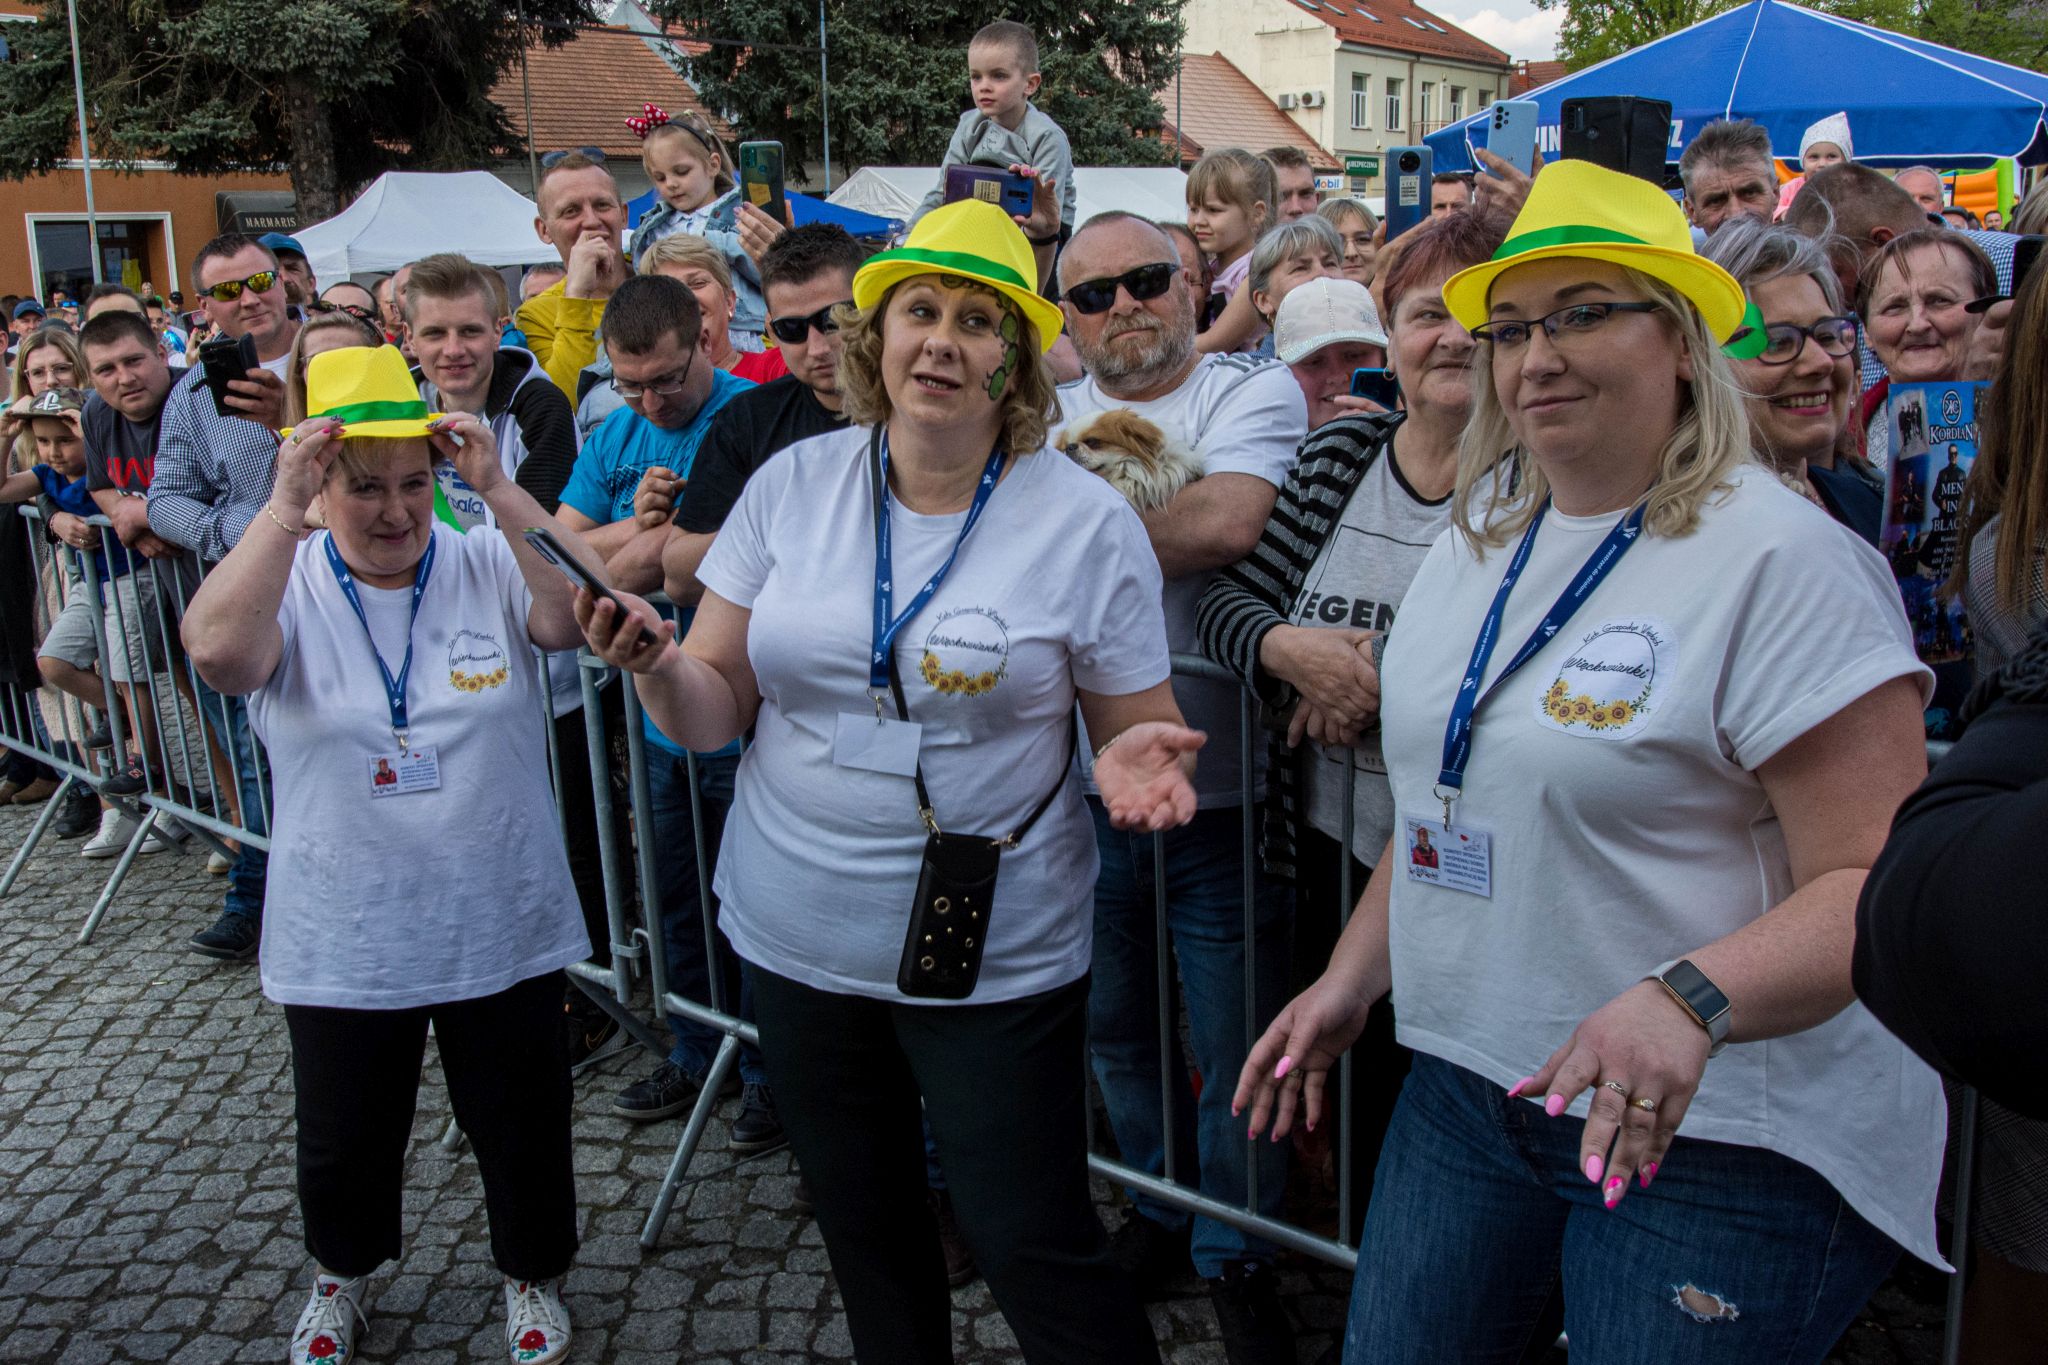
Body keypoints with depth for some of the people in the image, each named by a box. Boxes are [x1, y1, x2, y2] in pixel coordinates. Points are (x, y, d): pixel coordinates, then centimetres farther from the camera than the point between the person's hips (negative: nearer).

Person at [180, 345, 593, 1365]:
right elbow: (218, 652, -28)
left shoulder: (489, 566, -6)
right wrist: (284, 506, -29)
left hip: (501, 929, 0)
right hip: (343, 943, 1)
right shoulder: (286, 585, -7)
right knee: (345, 1141, 21)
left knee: (520, 1128, 17)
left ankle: (534, 1276, 44)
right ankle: (342, 1272, 51)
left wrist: (500, 491, -27)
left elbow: (582, 618, -25)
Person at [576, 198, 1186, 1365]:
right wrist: (657, 667, -20)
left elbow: (1136, 734, -3)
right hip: (796, 938, 4)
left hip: (997, 953, -3)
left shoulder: (1088, 520, -9)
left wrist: (1132, 762, -26)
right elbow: (715, 708, 2)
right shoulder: (793, 483, -2)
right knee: (866, 1228, 21)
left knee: (1035, 1246, 3)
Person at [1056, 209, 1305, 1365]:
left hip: (1217, 786, -4)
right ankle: (1161, 1203, 42)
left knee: (1237, 1047, 7)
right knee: (1117, 1024, 20)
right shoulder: (1049, 416, 10)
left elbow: (1228, 523, -23)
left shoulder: (1256, 392, -4)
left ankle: (1237, 1251, 29)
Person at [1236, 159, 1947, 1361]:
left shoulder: (1780, 560, -15)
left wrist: (1688, 999, -34)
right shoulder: (1481, 539, 7)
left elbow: (1882, 879, -19)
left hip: (1719, 1129, -6)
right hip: (1467, 1085, 7)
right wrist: (1352, 978, 12)